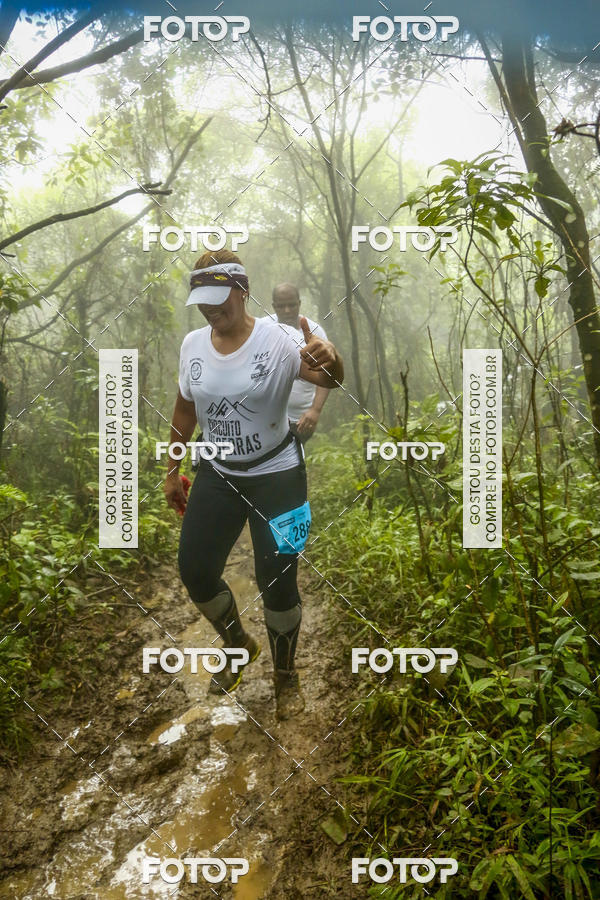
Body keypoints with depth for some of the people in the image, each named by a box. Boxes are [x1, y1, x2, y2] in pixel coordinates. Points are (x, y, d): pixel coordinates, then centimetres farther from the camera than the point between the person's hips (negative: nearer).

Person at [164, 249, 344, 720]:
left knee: (277, 582, 0)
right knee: (195, 571, 6)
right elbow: (185, 410, 10)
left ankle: (286, 673, 28)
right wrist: (173, 471, 14)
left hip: (276, 475, -5)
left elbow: (330, 379, -34)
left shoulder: (277, 339, -18)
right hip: (217, 475, 5)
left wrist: (329, 357, -58)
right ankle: (239, 643, 36)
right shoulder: (193, 344, -2)